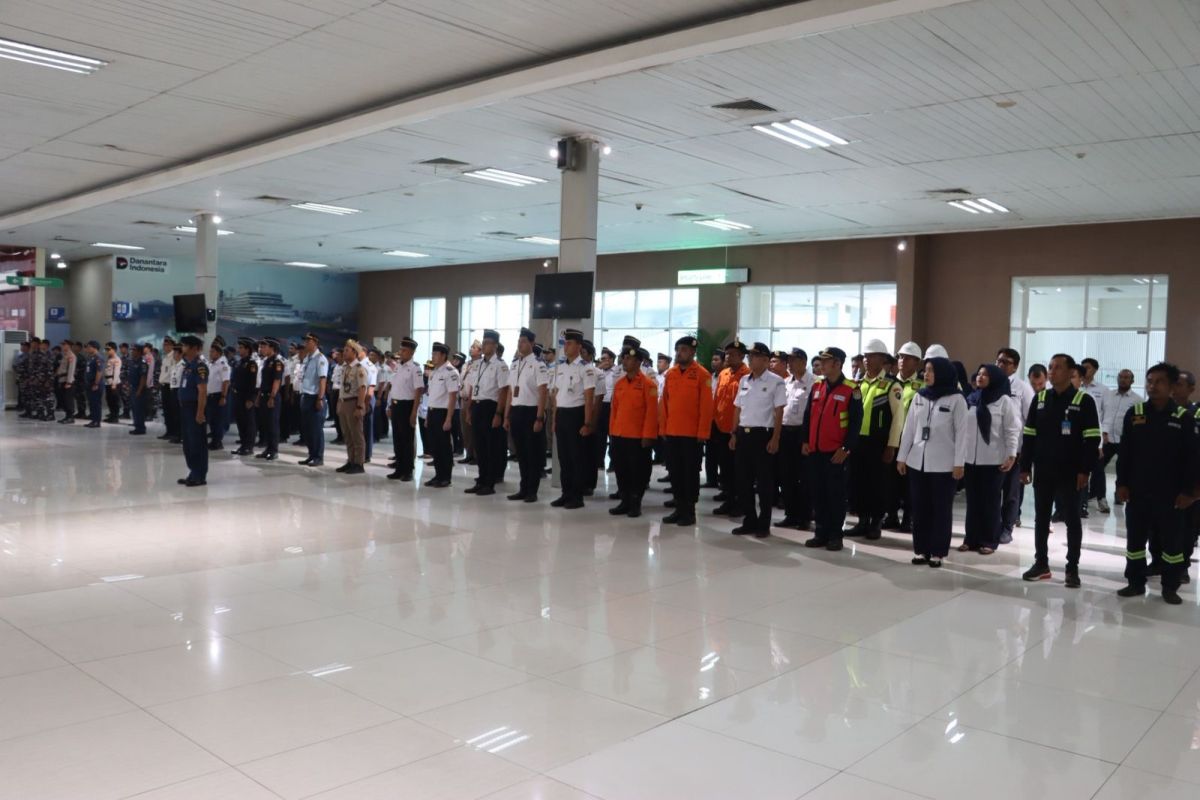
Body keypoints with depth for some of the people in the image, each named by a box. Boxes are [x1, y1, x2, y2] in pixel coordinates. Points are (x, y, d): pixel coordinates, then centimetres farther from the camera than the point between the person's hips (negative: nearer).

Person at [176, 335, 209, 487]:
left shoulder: (199, 366, -15)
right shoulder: (187, 365, 15)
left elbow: (202, 391, -20)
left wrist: (200, 412, -24)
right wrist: (182, 407, 16)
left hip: (194, 408, -10)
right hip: (185, 408, 10)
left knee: (197, 443, -4)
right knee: (188, 443, 14)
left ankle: (200, 476, 2)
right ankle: (193, 473, 22)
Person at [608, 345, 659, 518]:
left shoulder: (648, 384, -7)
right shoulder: (618, 383, 12)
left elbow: (652, 411, -11)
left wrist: (648, 436, -15)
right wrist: (612, 431, 12)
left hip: (639, 436, -6)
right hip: (619, 435, 6)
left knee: (638, 470, 2)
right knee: (620, 469, 9)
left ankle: (636, 503, 13)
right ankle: (625, 501, 20)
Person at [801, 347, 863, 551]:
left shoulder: (851, 390, -7)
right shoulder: (816, 387, 10)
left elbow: (856, 422, -8)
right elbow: (808, 416, 14)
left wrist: (846, 448, -12)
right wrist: (804, 441, 6)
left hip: (836, 452, -5)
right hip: (814, 450, 5)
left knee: (836, 494, 2)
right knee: (818, 494, 9)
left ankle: (835, 536, 12)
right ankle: (821, 533, 18)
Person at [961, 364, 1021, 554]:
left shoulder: (1004, 401, -4)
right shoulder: (971, 399, 9)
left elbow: (1012, 430, -7)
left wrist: (1011, 455, -13)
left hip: (994, 460, -4)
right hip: (971, 458, 4)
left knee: (991, 501, 4)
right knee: (973, 500, 9)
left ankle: (989, 541, 11)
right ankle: (971, 538, 16)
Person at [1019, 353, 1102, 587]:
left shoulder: (1084, 401, -5)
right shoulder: (1040, 399, 8)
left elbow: (1092, 439, -8)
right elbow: (1029, 435, 9)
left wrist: (1085, 470, -13)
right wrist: (1025, 466, 4)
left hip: (1069, 473, -4)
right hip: (1042, 471, 4)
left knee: (1072, 520, 3)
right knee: (1041, 519, 10)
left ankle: (1072, 568, 10)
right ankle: (1041, 564, 19)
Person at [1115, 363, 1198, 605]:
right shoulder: (1134, 413, 2)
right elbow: (1124, 452, 4)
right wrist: (1122, 483, -1)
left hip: (1170, 493, -2)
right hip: (1137, 490, 2)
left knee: (1172, 540, 6)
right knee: (1135, 538, 8)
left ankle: (1170, 587, 19)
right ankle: (1136, 582, 21)